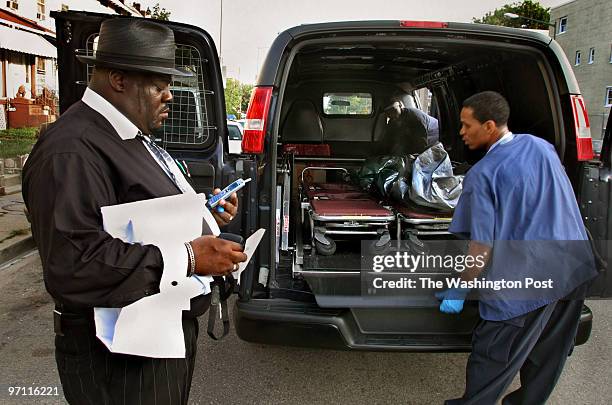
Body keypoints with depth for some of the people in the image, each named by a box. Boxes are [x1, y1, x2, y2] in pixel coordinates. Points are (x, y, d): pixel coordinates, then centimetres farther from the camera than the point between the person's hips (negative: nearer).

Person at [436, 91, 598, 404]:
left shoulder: (483, 175, -14)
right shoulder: (542, 147, 7)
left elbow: (483, 247, -15)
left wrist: (460, 292, -5)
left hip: (527, 281, -8)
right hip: (575, 271, 8)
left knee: (491, 359, 6)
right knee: (547, 357, 22)